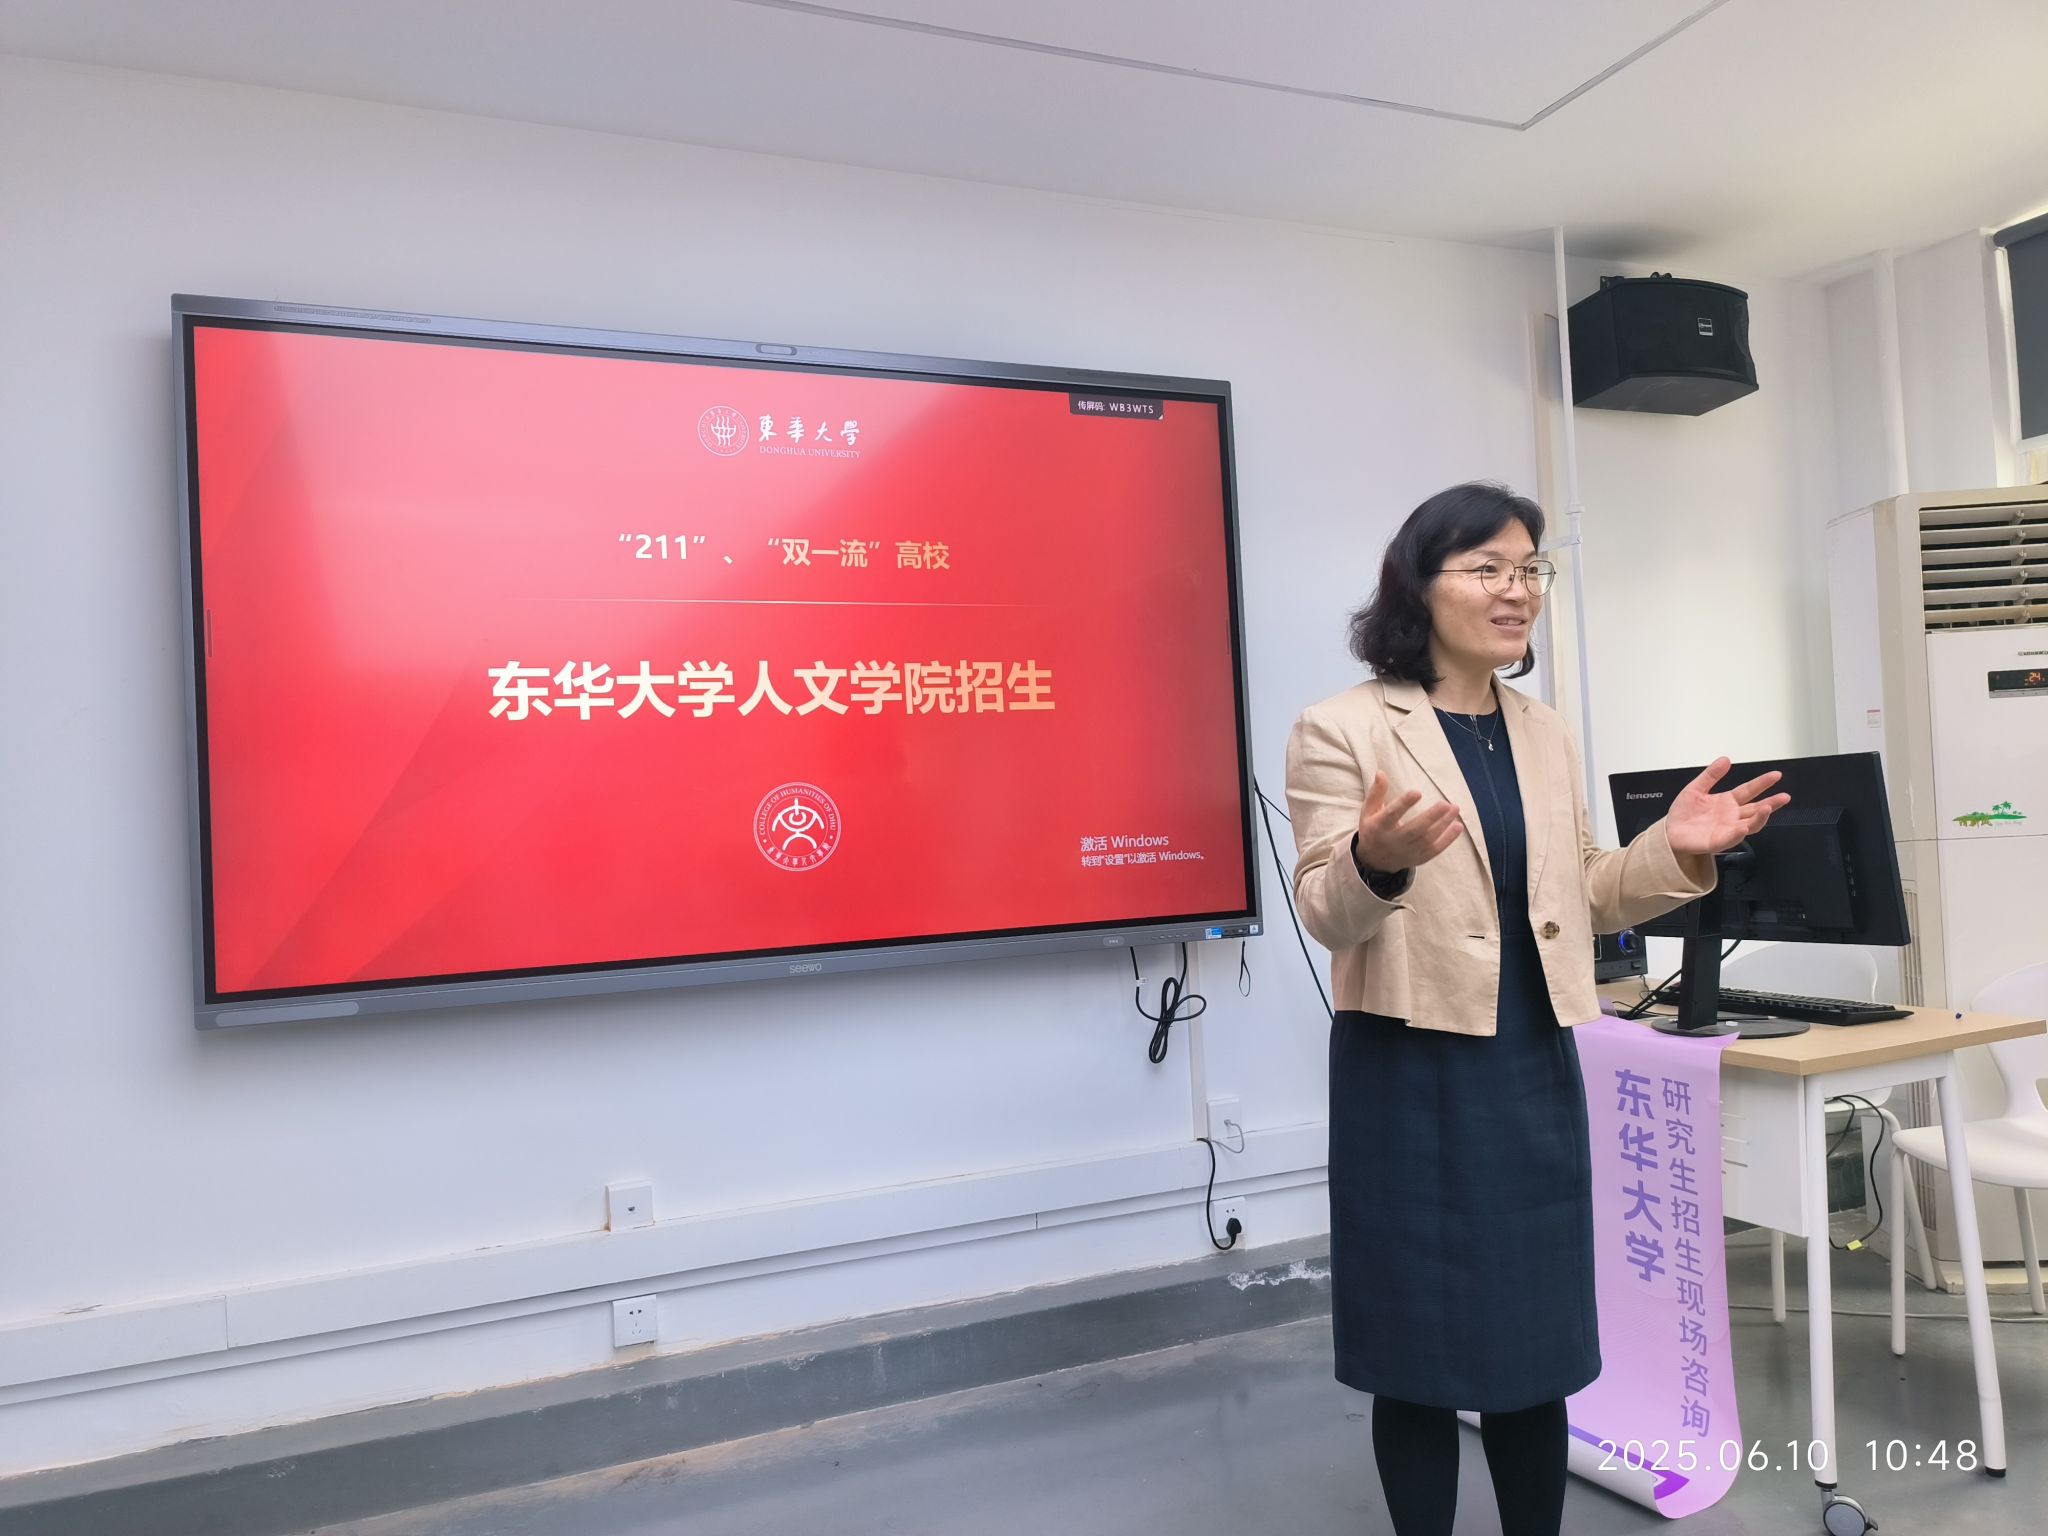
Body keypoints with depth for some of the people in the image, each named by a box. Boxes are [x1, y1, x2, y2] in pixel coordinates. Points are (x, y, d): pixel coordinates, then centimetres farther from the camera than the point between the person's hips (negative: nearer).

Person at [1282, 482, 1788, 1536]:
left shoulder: (1546, 735, 11)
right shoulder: (1343, 729, -8)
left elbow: (1580, 901, 14)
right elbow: (1326, 917, -13)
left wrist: (1674, 851, -1)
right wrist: (1374, 862, -34)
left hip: (1535, 1067, 6)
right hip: (1410, 1073, -5)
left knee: (1539, 1342, 15)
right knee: (1422, 1350, 7)